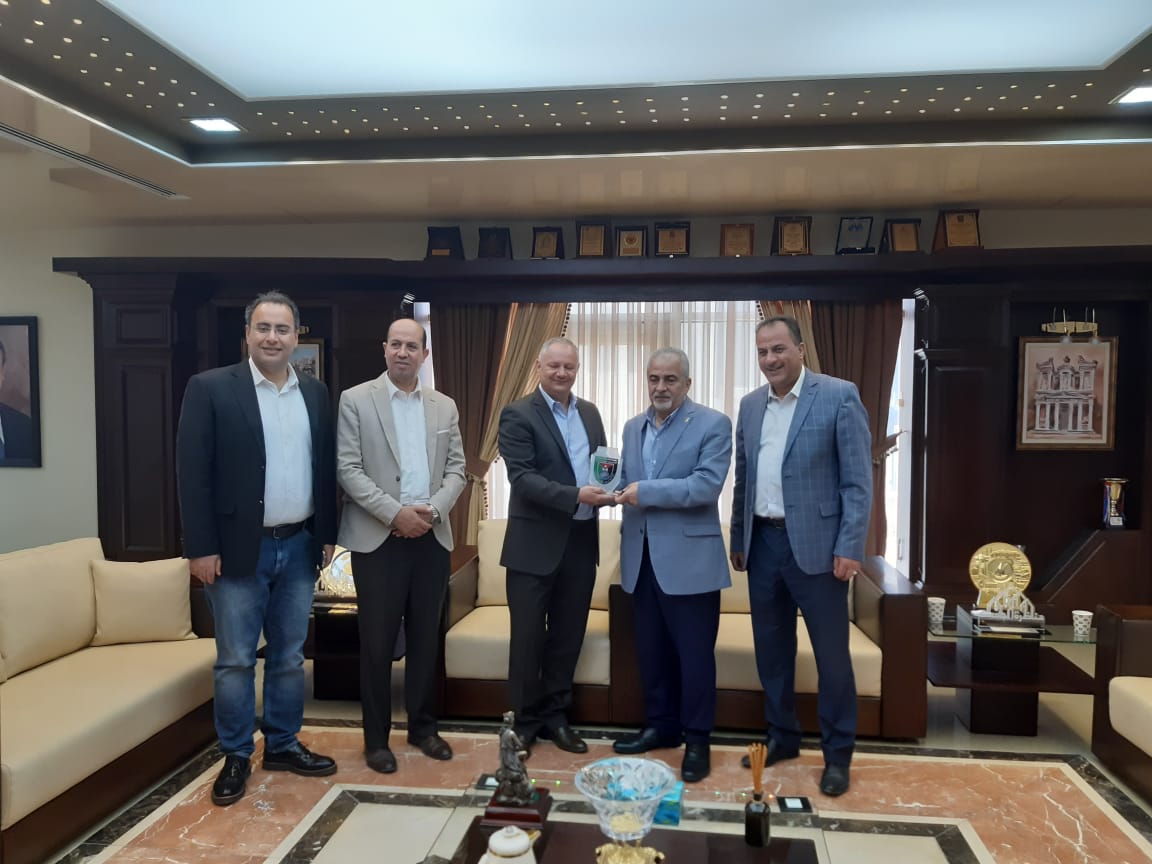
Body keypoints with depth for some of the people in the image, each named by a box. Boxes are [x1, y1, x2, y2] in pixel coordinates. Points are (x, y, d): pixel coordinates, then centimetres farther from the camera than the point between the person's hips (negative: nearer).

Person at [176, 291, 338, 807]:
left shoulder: (316, 394, 7)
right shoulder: (210, 388, -6)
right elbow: (192, 472, -9)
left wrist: (327, 534, 7)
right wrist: (201, 547, -13)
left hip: (299, 547, 4)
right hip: (239, 549, -4)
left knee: (289, 657, 14)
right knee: (235, 661, 6)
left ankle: (283, 745, 29)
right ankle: (236, 757, 23)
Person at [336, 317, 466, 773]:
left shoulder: (445, 407, 10)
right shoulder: (355, 400, -1)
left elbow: (456, 470, 8)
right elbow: (348, 469, -7)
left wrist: (433, 509, -10)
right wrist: (394, 513, -15)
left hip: (432, 538, 3)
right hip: (378, 538, -3)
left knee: (426, 638, 11)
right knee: (377, 642, 5)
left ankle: (423, 726, 27)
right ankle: (376, 738, 19)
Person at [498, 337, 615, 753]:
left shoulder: (590, 412, 12)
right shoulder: (518, 414, -7)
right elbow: (522, 477, -16)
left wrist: (606, 485, -7)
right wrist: (575, 496, -25)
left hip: (581, 541, 5)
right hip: (535, 543, -5)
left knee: (568, 637, 14)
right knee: (528, 639, 6)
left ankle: (555, 716, 29)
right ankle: (524, 721, 23)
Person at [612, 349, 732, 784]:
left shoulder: (713, 424, -6)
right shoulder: (633, 427, 13)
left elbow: (706, 486, -17)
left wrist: (645, 492, -19)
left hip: (689, 560, -6)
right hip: (642, 559, 6)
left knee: (694, 654, 4)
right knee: (651, 651, 15)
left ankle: (697, 739, 19)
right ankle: (661, 726, 32)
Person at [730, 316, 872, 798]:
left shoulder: (839, 396, -8)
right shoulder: (751, 405, 9)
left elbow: (858, 479, -10)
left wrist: (850, 547, -14)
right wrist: (737, 540, 14)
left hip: (814, 544, -5)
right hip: (763, 542, 5)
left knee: (831, 653, 5)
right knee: (771, 648, 14)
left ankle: (838, 753, 22)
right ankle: (782, 736, 32)